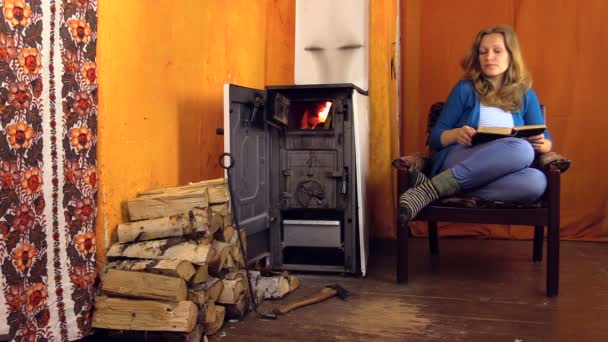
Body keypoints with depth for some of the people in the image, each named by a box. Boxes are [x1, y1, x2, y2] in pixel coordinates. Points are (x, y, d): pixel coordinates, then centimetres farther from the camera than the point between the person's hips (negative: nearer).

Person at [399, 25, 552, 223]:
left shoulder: (526, 95, 17)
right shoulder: (465, 89, 9)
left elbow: (546, 141, 17)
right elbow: (435, 138, 7)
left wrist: (541, 144, -8)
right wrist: (456, 134, -15)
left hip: (501, 173, 3)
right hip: (458, 161, -3)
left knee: (537, 181, -35)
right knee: (521, 149, -34)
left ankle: (433, 189, -33)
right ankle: (432, 188, -33)